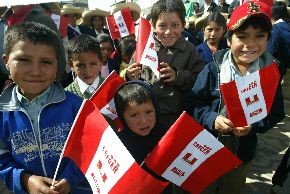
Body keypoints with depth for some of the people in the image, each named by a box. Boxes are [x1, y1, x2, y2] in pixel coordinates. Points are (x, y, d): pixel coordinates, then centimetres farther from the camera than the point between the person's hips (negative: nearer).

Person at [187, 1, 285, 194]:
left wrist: (253, 126, -19)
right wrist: (212, 119, -28)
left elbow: (276, 113, -2)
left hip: (243, 151, 2)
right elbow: (193, 102, -11)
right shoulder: (213, 68, -16)